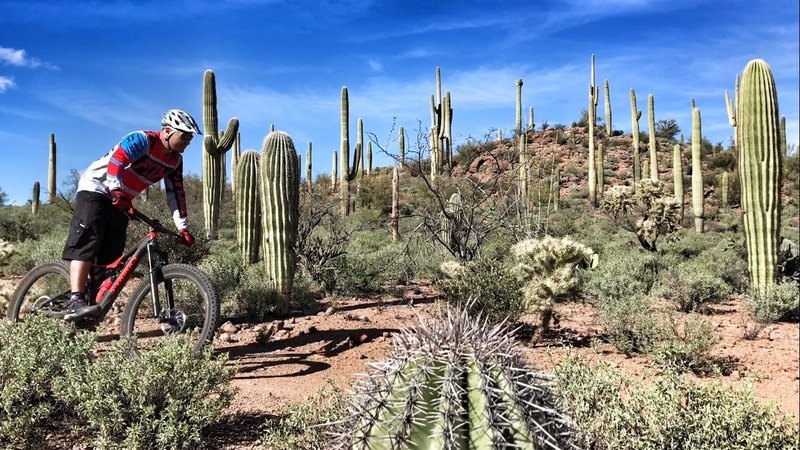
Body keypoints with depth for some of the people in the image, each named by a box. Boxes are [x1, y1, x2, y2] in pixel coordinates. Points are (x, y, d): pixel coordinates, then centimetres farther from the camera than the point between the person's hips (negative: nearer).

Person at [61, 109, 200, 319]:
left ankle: (94, 301, 3)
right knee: (87, 242, -20)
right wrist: (119, 193, -41)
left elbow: (176, 193, 3)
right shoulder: (142, 140, -19)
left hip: (121, 200, 8)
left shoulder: (175, 161, 3)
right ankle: (75, 302, -29)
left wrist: (183, 228, -3)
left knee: (112, 253, -1)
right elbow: (116, 161, -31)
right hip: (96, 188, -8)